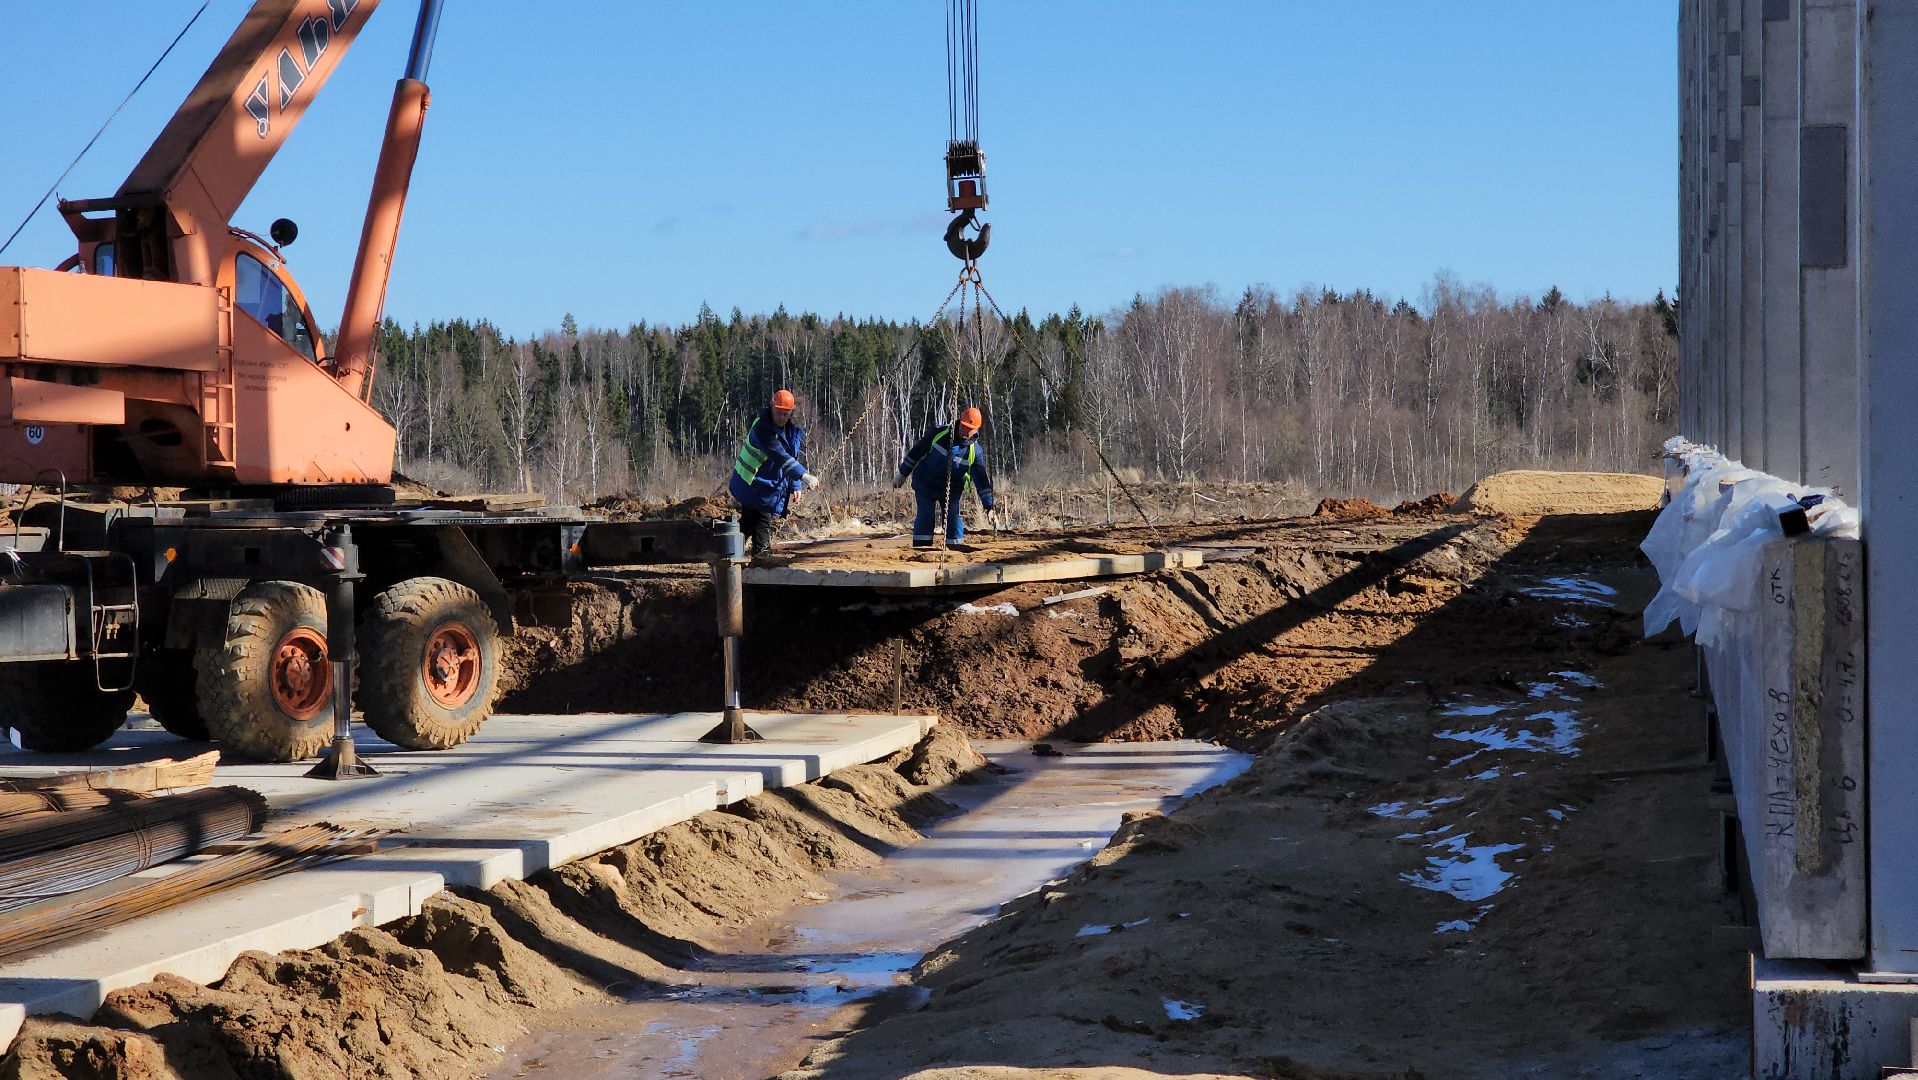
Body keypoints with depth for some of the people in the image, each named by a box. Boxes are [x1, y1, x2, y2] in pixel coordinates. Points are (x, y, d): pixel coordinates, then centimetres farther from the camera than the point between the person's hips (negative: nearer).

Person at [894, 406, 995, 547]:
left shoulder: (975, 451, -12)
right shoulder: (939, 433, -14)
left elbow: (982, 479, -11)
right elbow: (917, 451, -3)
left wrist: (988, 506, -17)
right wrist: (903, 474, 1)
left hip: (951, 489, 1)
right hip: (925, 483, -1)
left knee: (953, 516, -6)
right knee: (925, 515, -9)